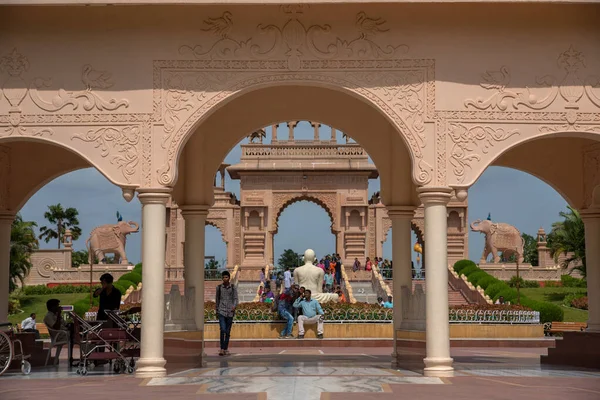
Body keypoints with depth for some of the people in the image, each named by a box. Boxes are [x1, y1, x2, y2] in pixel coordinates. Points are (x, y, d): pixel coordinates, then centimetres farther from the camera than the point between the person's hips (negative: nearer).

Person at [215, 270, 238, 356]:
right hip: (221, 311, -1)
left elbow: (235, 299, 3)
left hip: (230, 311, 1)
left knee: (228, 331, 6)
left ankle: (226, 349, 16)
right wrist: (217, 310, 18)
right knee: (223, 330, -15)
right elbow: (217, 299, 15)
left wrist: (234, 306, -15)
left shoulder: (233, 287, 3)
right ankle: (222, 349, -12)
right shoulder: (219, 287, 5)